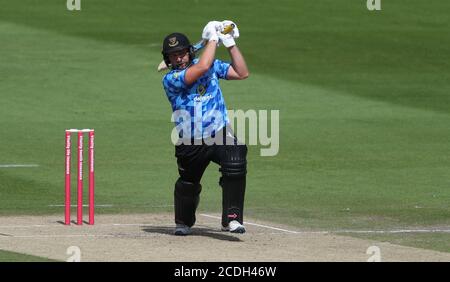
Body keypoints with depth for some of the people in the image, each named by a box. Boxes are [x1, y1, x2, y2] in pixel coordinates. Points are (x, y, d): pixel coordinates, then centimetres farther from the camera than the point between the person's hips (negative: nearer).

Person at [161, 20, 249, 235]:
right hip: (190, 144, -1)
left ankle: (231, 219, -24)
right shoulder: (170, 79, -10)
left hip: (220, 135, 1)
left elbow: (242, 73, 3)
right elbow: (202, 68, -23)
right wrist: (212, 39, -14)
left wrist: (230, 43, -3)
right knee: (188, 185, 13)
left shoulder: (211, 65, 6)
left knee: (235, 165, -27)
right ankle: (183, 223, 43)